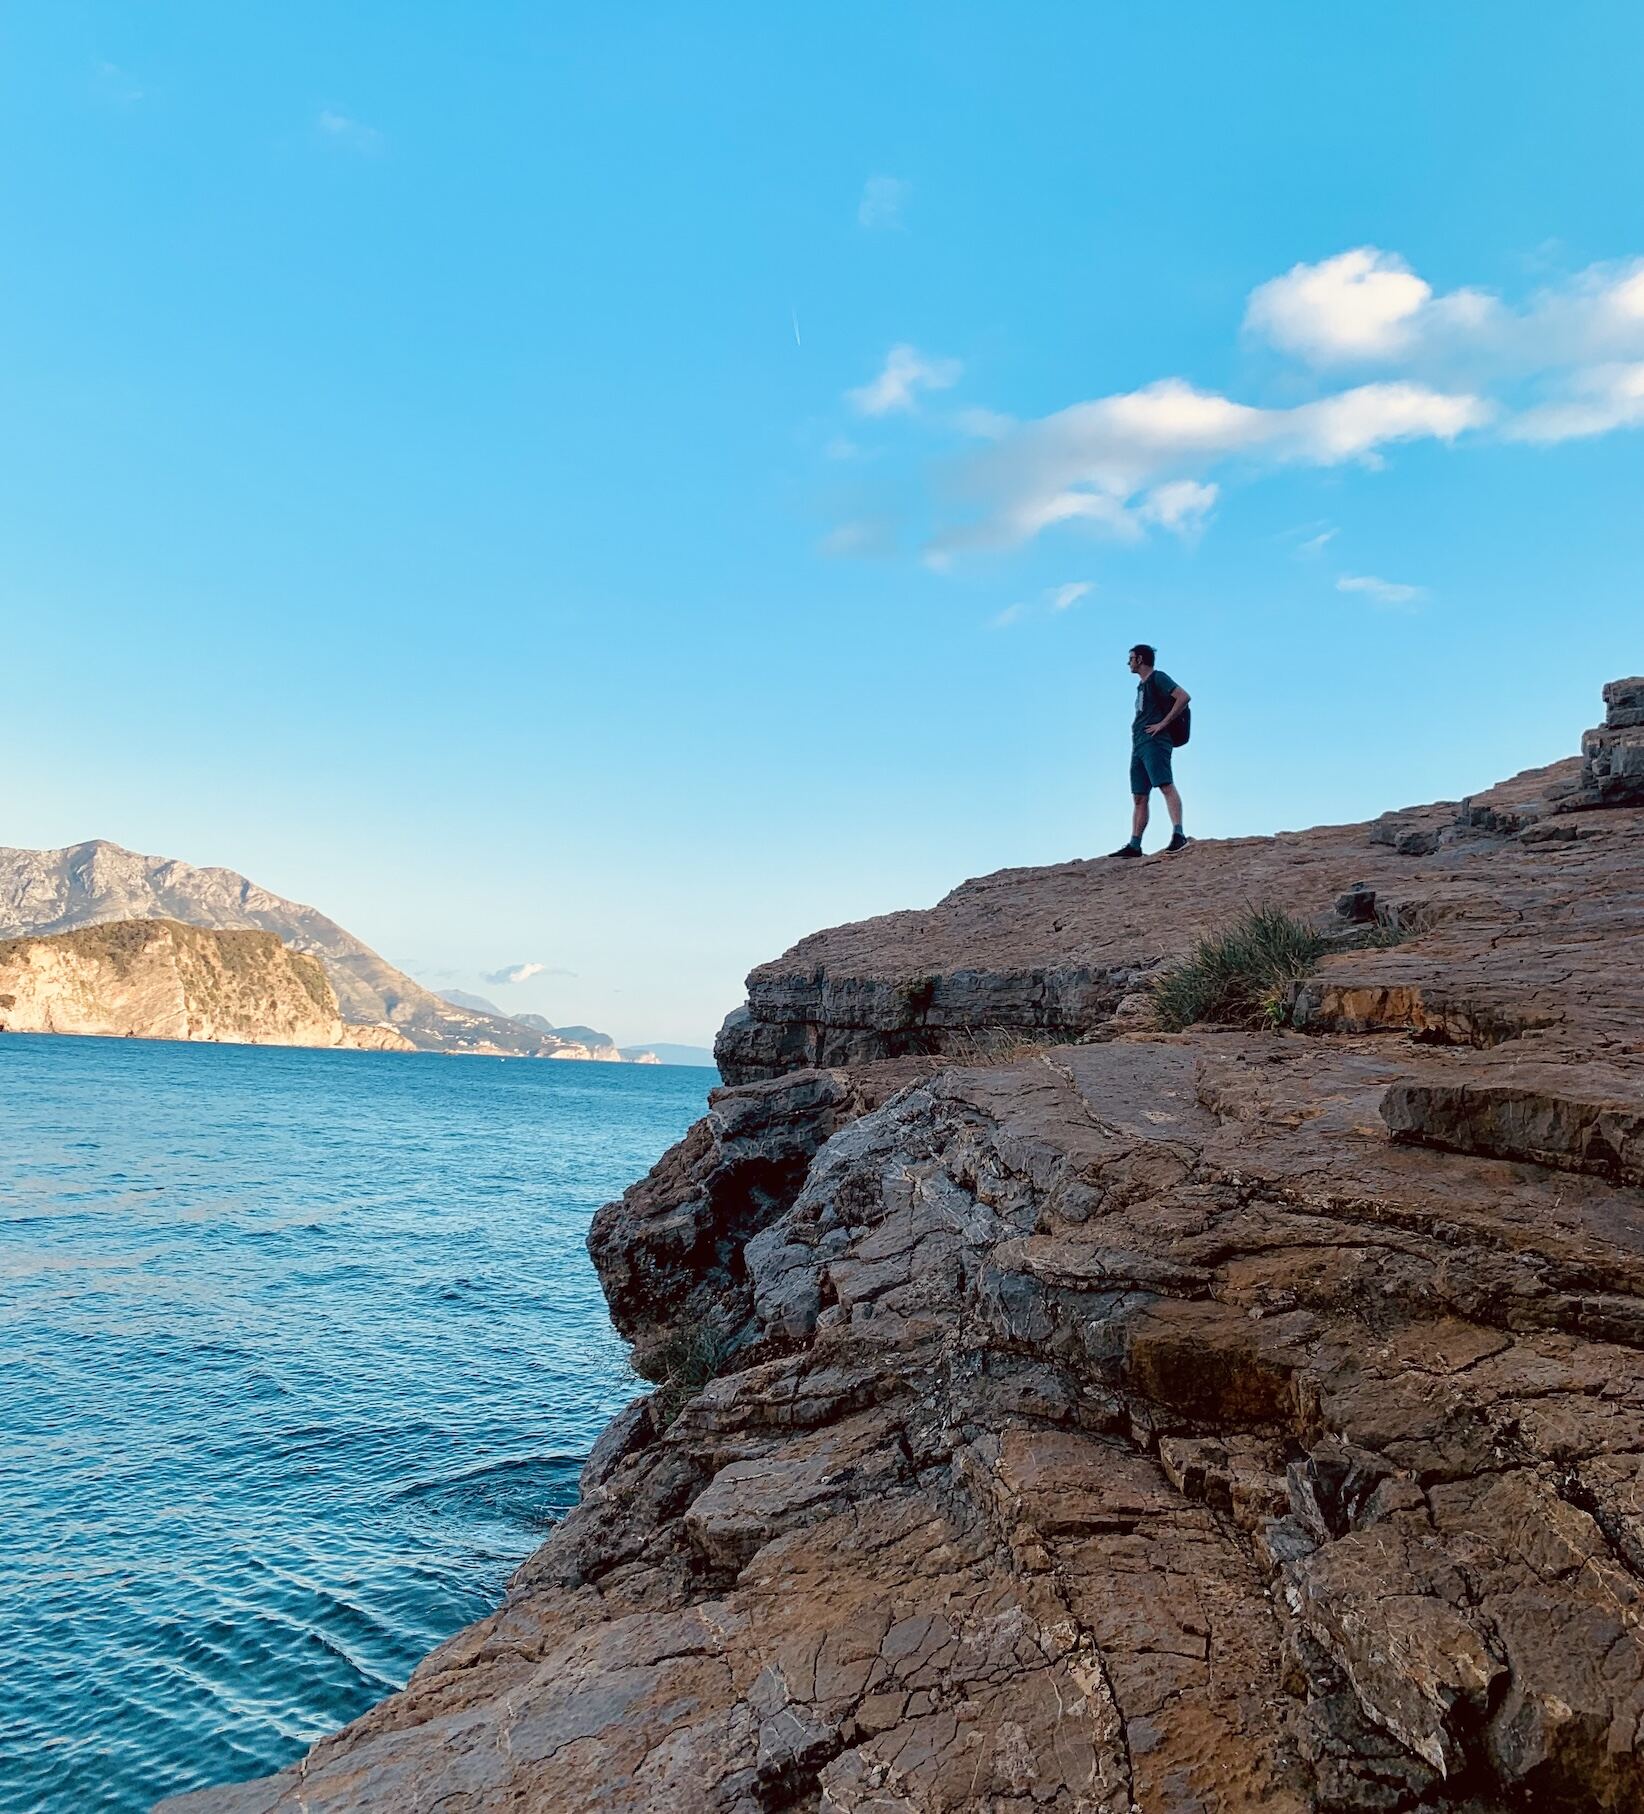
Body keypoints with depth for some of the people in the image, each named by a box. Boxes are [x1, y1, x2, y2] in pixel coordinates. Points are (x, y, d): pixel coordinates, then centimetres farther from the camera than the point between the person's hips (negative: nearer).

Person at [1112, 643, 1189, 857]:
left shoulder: (1158, 678, -1)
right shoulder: (1141, 685, 26)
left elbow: (1183, 697, -14)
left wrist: (1163, 723, -16)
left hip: (1154, 743, -9)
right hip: (1139, 745, 9)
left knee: (1166, 785, -21)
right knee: (1139, 798, 5)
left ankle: (1178, 833, -30)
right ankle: (1134, 846, 3)